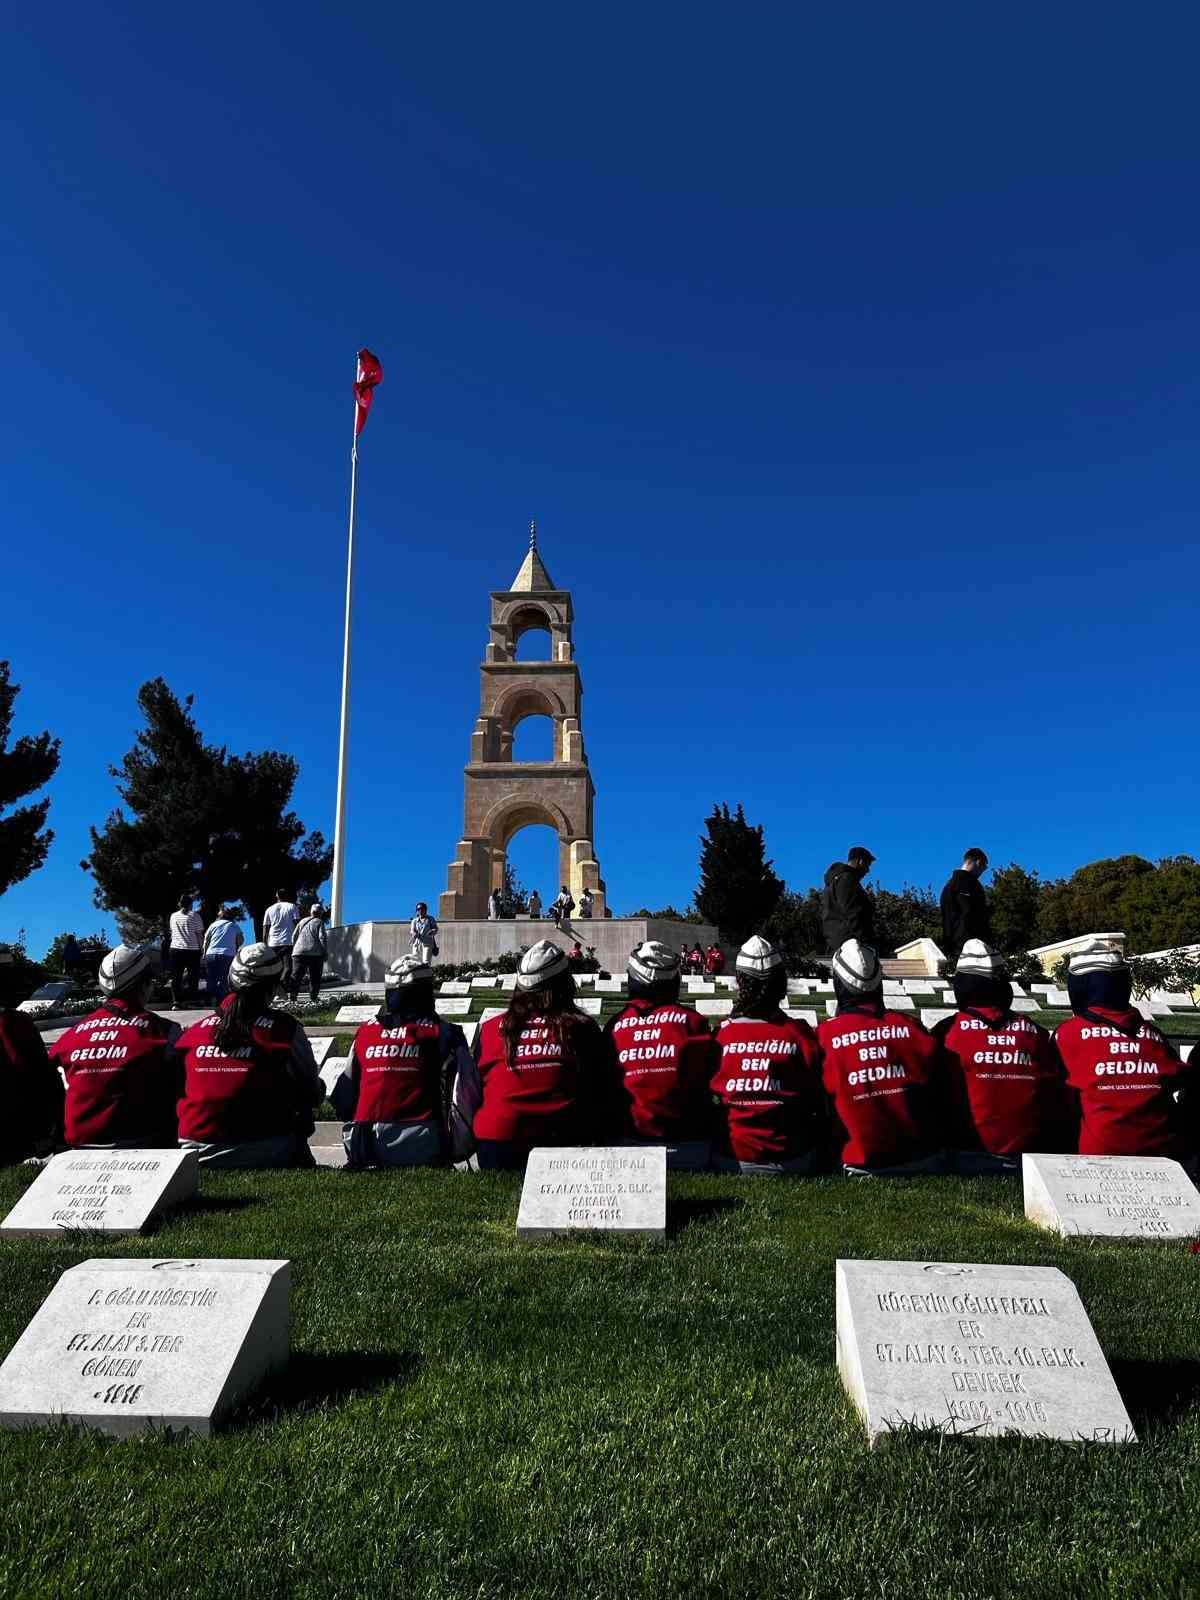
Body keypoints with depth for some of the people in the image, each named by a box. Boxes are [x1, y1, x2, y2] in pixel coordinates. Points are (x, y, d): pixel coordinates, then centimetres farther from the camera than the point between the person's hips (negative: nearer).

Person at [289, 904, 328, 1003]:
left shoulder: (302, 921, 17)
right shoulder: (319, 922, 3)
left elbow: (294, 937, 16)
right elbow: (322, 938, -5)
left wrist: (294, 949, 24)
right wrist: (325, 952, 1)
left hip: (299, 953, 3)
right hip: (315, 953, -3)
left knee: (296, 975, 2)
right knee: (315, 976, 4)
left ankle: (293, 994, -12)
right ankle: (313, 996, 0)